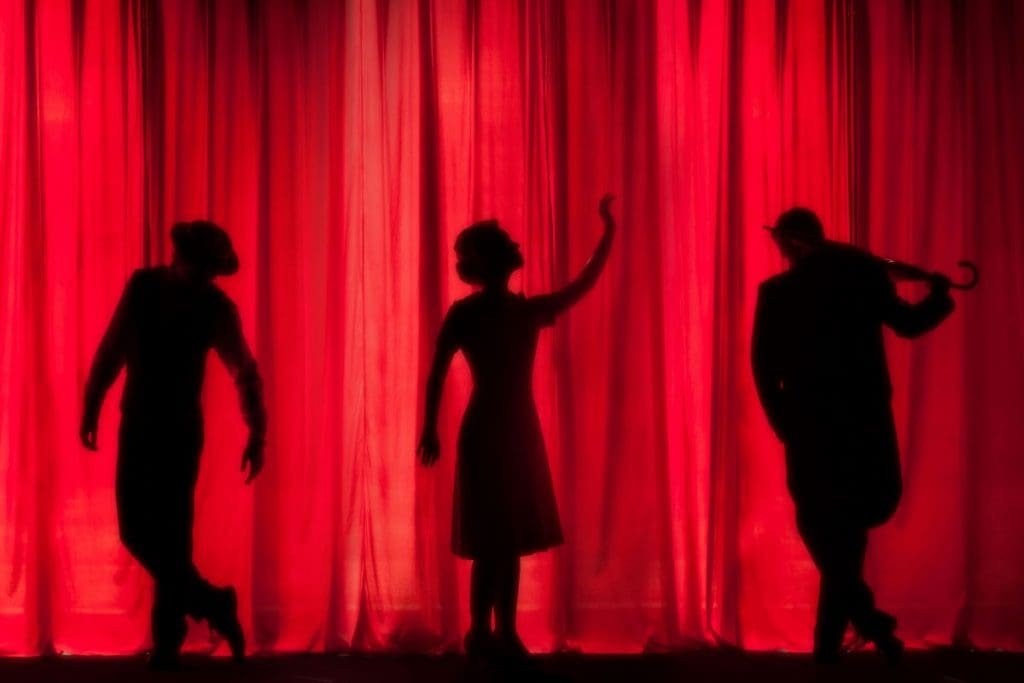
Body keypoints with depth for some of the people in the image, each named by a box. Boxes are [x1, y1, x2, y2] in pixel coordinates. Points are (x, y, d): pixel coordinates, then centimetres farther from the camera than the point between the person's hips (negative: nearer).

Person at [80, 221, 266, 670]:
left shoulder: (217, 308, -10)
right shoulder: (142, 286, -3)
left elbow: (245, 374, -5)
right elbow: (111, 351, 5)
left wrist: (257, 436, -11)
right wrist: (91, 408, 6)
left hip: (180, 431, -3)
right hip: (137, 426, 3)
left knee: (171, 533, -7)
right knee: (136, 531, 3)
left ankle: (168, 636, 5)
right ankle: (209, 604, 21)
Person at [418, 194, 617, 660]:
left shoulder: (529, 311, 9)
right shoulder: (464, 313, -5)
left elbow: (582, 286, 14)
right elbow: (437, 373, -7)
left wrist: (609, 232, 11)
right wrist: (430, 429, -13)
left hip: (520, 430, 6)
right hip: (486, 433, -6)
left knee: (511, 539, 8)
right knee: (492, 541, -5)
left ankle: (504, 634, 14)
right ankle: (482, 634, 3)